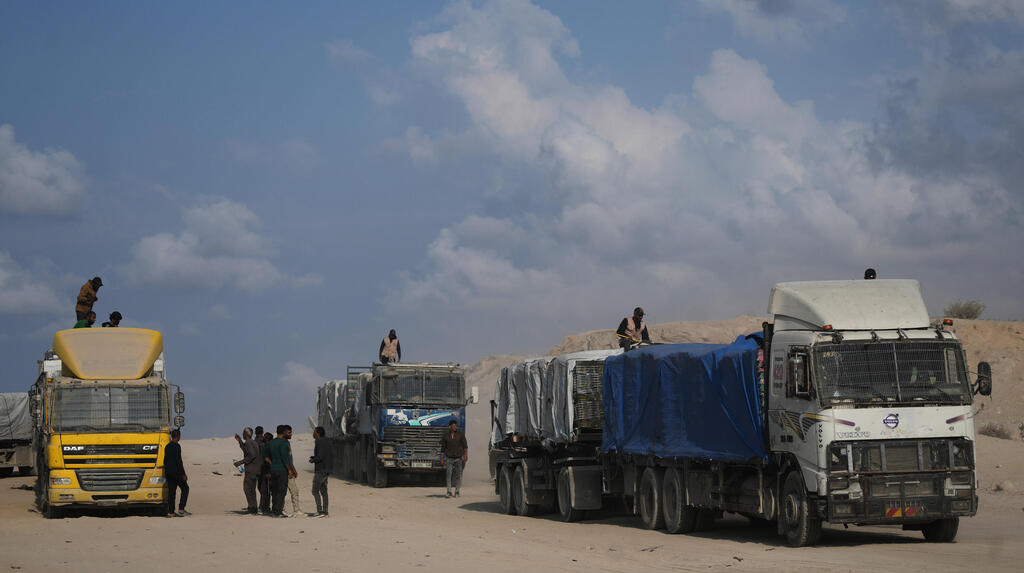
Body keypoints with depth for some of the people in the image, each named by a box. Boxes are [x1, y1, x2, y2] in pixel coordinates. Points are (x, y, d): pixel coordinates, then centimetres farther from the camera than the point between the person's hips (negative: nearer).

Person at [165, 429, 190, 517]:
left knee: (171, 491, 8)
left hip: (168, 472, 8)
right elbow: (179, 461, -17)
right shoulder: (176, 446, -13)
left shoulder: (167, 447, 13)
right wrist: (183, 474, -14)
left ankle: (170, 512, 4)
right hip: (176, 472, -8)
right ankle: (181, 509, -6)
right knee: (185, 488, 3)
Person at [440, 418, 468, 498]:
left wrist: (466, 454, -19)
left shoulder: (461, 435, 2)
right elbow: (443, 448, 9)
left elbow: (465, 445, -4)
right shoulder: (445, 436, 4)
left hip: (459, 458, 0)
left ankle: (457, 491, 14)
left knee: (458, 476, 3)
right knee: (448, 474, -12)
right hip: (449, 458, 0)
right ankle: (449, 492, -14)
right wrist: (441, 459, 6)